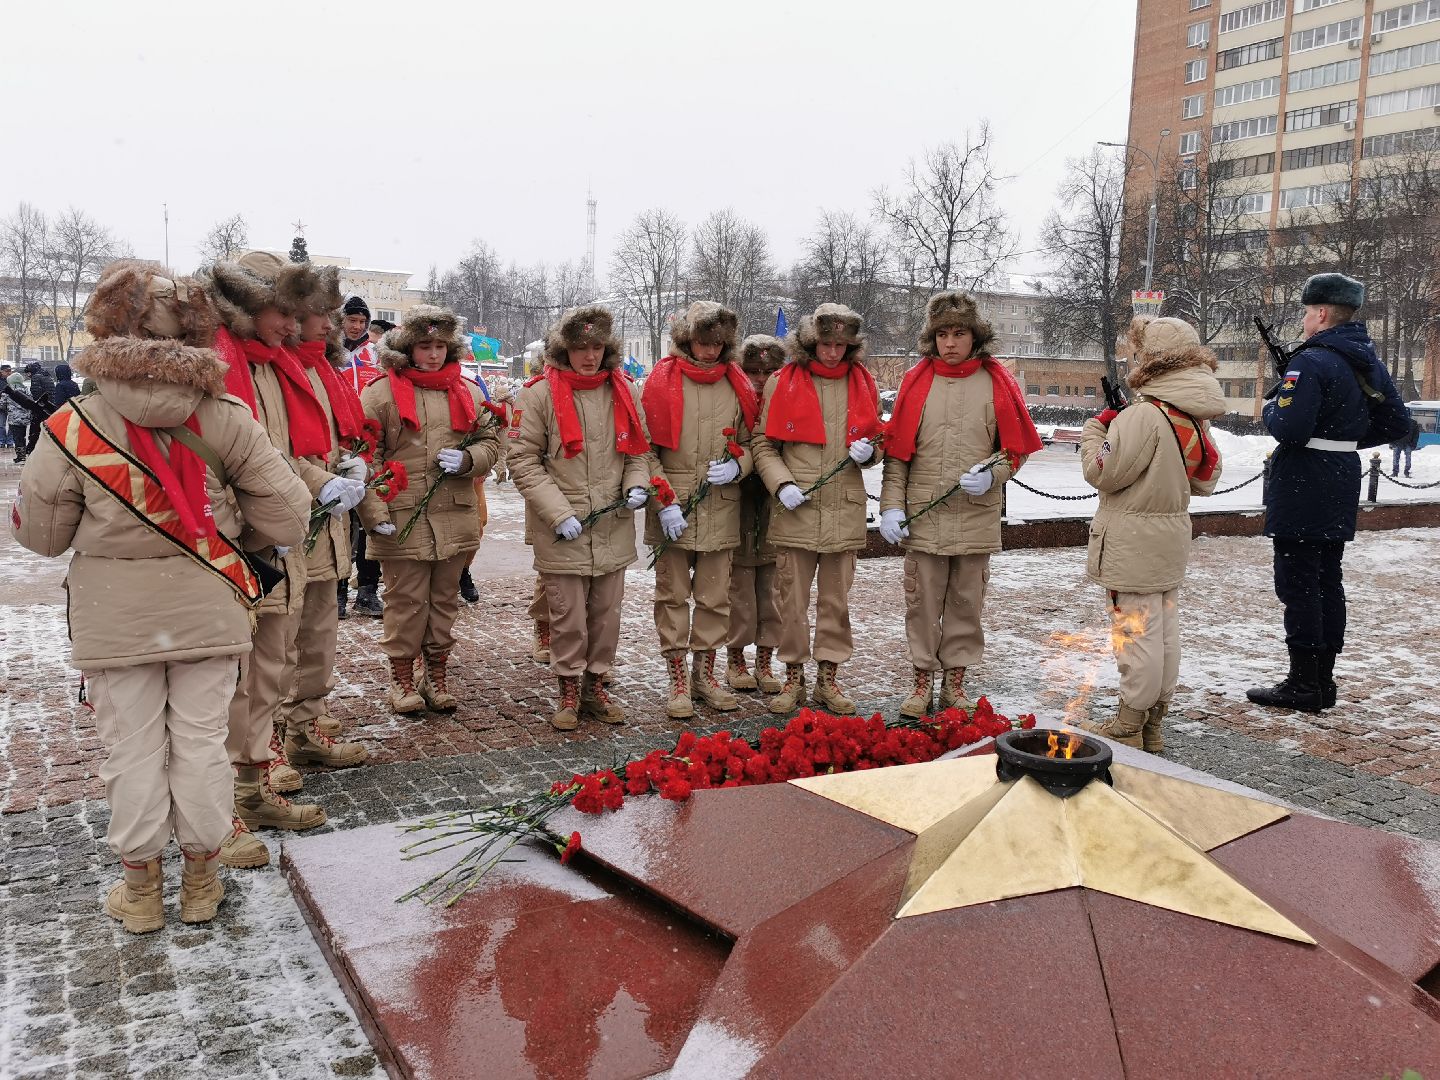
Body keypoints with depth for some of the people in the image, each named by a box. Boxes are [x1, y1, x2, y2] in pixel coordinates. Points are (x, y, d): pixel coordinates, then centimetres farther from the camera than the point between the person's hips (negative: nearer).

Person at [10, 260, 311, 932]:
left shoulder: (71, 431, -14)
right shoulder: (226, 421, -12)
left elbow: (41, 536, -2)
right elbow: (288, 518, -9)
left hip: (115, 619, -1)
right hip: (207, 612, 1)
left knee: (132, 751, 13)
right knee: (201, 744, 13)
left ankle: (140, 889, 28)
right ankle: (201, 883, 27)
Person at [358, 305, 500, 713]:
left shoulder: (467, 392, 12)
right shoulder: (381, 393, -2)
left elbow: (490, 442, 15)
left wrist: (468, 459, -7)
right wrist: (374, 514, -14)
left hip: (456, 520, 4)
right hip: (402, 521, -4)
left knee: (445, 599, 12)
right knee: (406, 600, 3)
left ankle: (436, 675, 25)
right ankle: (402, 677, 19)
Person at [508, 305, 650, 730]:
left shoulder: (624, 392, 6)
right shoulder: (540, 394, -8)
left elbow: (639, 450, 17)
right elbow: (523, 461, -9)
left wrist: (636, 485, -4)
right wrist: (559, 513, -16)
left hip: (613, 528, 4)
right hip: (561, 531, -4)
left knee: (606, 612, 12)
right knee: (567, 614, 3)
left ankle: (595, 686, 28)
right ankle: (569, 691, 20)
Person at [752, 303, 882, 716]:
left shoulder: (863, 383, 7)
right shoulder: (783, 382, -1)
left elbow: (876, 441, 18)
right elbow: (764, 445, 2)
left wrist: (869, 451, -6)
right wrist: (782, 483, -13)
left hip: (845, 511, 2)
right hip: (796, 512, -2)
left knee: (836, 600, 10)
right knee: (793, 599, 4)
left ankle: (828, 677, 22)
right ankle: (793, 678, 18)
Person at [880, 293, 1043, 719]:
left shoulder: (998, 384, 4)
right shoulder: (916, 381, 5)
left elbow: (1016, 447, 8)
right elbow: (897, 450, 4)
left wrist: (992, 473, -12)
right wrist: (892, 505, -3)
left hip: (977, 516, 0)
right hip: (923, 515, 0)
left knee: (966, 602, 8)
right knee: (922, 601, 4)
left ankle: (955, 682, 20)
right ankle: (922, 680, 16)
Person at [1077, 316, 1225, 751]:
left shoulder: (1144, 416, -21)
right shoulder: (1195, 415, 7)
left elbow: (1103, 473, -17)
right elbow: (1206, 478, 16)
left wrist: (1096, 428, -1)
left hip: (1133, 544, -9)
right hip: (1172, 539, 9)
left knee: (1137, 632, -1)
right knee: (1164, 630, 14)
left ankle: (1129, 727, 9)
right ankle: (1153, 724, 25)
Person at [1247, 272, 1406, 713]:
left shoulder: (1310, 362, -17)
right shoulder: (1368, 361, 11)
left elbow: (1288, 430, -25)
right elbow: (1398, 421, 16)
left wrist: (1270, 408, -5)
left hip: (1302, 487, -9)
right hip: (1343, 485, 9)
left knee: (1298, 584, -3)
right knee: (1328, 581, 14)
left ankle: (1303, 685, 2)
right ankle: (1323, 680, 21)